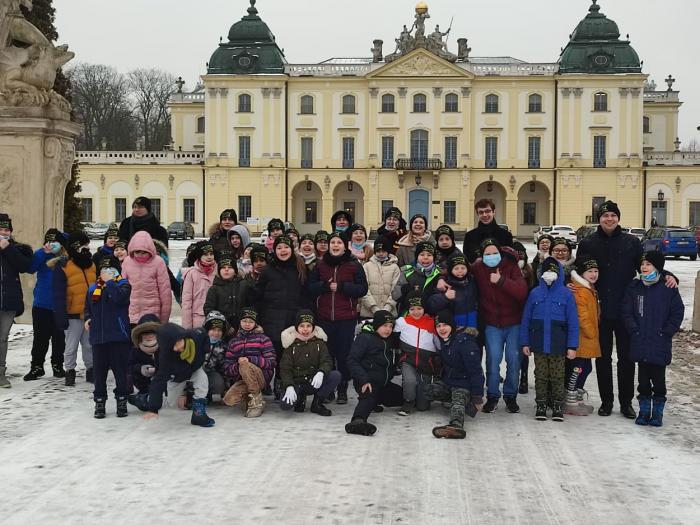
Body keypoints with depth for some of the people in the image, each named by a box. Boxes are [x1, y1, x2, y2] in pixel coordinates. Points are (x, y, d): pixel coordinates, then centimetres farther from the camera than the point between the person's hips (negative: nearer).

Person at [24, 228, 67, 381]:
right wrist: (45, 252, -23)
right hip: (42, 304, 1)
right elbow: (30, 268, -16)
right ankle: (37, 366, 15)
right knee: (40, 337, 6)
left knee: (59, 337, 8)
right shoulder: (41, 254, 0)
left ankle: (57, 365, 22)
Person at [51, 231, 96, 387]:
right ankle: (70, 372, 16)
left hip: (91, 314, 5)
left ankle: (91, 370, 23)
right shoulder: (63, 268, -11)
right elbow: (58, 295, -13)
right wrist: (60, 316, -17)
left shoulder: (92, 265, 9)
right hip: (74, 315, -5)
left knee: (90, 345, 13)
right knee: (71, 346, 4)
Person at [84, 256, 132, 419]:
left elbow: (119, 297, -25)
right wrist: (87, 319, 7)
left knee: (120, 369, 2)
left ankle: (121, 400, 15)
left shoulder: (123, 285, -3)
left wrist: (109, 282, -15)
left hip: (118, 336, -4)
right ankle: (99, 402, 18)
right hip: (98, 337, 4)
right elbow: (87, 307, 26)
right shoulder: (93, 289, 12)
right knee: (99, 371, 9)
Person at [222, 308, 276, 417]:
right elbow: (227, 368, 7)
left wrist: (250, 360, -19)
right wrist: (236, 367, -17)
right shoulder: (233, 341, 14)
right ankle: (247, 398, 7)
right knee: (229, 399, -26)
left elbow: (271, 362, -8)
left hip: (262, 377, -3)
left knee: (245, 366, -35)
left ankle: (257, 402, -19)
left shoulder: (263, 339, 4)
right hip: (242, 380, 3)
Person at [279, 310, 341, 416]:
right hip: (296, 384, -2)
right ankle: (300, 399, 8)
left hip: (314, 383, 2)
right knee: (286, 405, -31)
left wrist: (321, 372, -31)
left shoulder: (319, 343, 6)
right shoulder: (291, 344, 0)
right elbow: (285, 368, -6)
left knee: (335, 375, -26)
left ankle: (317, 403, -6)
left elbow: (327, 361, -6)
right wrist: (289, 387, -23)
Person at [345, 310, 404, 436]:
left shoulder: (387, 341, 21)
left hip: (383, 383, 9)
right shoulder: (365, 338, -5)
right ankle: (358, 421, -63)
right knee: (369, 397, -36)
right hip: (367, 382, -9)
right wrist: (363, 380, -22)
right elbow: (352, 361, -12)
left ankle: (374, 401, 12)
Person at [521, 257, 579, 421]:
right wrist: (525, 343, 3)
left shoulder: (566, 294, -2)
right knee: (541, 376, 8)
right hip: (539, 344, 1)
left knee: (558, 377, 5)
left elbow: (573, 322, -2)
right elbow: (526, 320, 6)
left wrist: (572, 346, -6)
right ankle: (541, 405, 18)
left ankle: (558, 406, 17)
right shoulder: (535, 293, 3)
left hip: (558, 346, -1)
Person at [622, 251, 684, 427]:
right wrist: (634, 330, -4)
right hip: (640, 343, 3)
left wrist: (666, 332, -7)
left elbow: (678, 312, -1)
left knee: (658, 378, 4)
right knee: (643, 378, 9)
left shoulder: (668, 288, -4)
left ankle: (658, 412, 15)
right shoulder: (634, 287, 4)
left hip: (660, 345, -2)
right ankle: (644, 411, 19)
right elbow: (627, 312, 6)